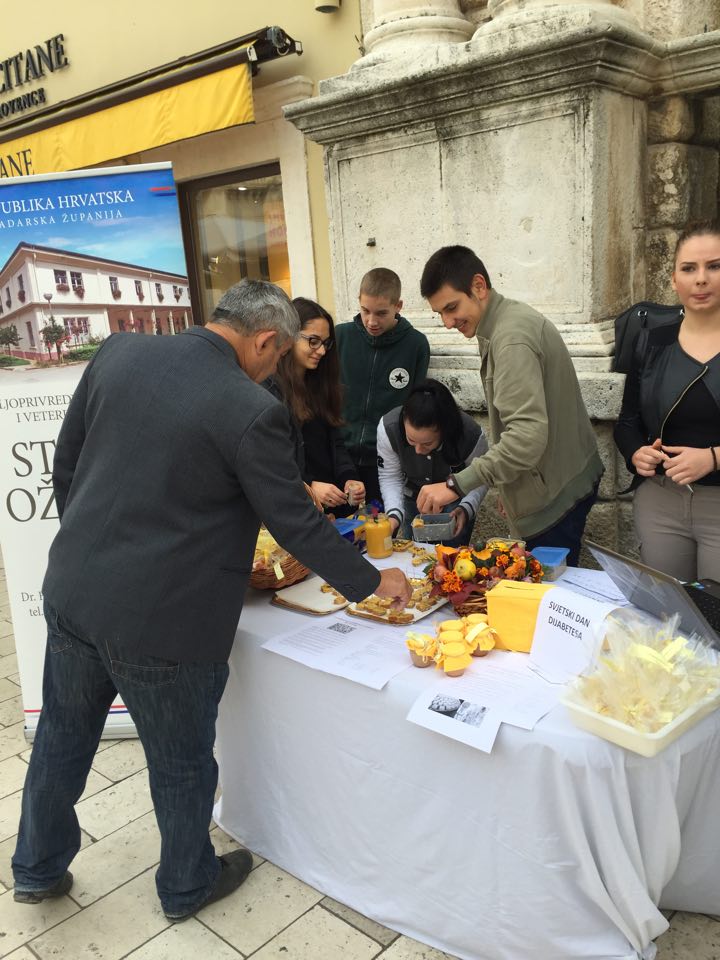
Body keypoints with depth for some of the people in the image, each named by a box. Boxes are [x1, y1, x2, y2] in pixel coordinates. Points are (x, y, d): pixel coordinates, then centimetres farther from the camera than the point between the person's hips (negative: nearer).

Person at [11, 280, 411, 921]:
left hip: (73, 589, 7)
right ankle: (187, 885, 43)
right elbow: (296, 524, -13)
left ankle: (39, 869, 49)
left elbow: (66, 462, 7)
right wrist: (374, 582, 2)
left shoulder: (119, 352, -1)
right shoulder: (252, 411, -20)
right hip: (160, 621, -6)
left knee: (62, 739, 26)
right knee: (182, 762, 18)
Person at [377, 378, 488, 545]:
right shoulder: (388, 428, -32)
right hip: (412, 498, 1)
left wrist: (466, 509, -34)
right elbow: (390, 477, -19)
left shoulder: (472, 435, -34)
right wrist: (394, 514, -35)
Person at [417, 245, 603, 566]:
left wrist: (457, 484, -28)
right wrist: (510, 487, 17)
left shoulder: (511, 336, -21)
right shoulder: (509, 319, 10)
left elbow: (528, 435, -30)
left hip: (554, 496, -10)